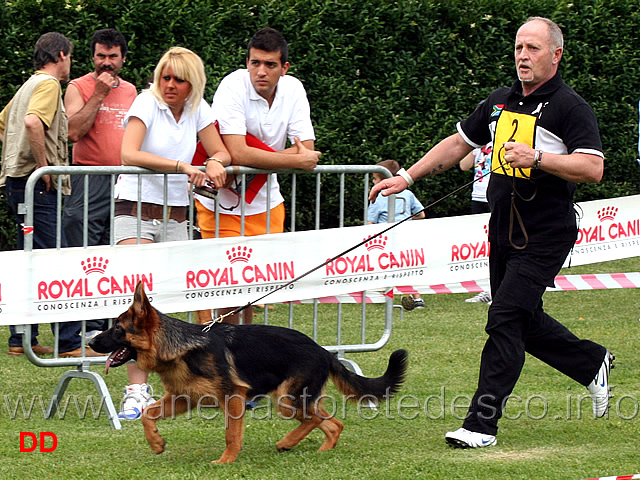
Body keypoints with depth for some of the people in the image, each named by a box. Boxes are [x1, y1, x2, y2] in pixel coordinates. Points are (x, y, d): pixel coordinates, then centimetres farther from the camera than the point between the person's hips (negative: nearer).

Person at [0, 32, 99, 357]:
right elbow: (32, 122, -28)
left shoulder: (28, 85, 20)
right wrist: (44, 166, -20)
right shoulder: (48, 84, -9)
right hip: (36, 183, -10)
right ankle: (69, 343, -13)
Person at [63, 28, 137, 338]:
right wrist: (99, 94, -12)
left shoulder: (131, 91, 16)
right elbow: (74, 131, -14)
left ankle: (114, 323, 8)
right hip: (89, 182, -5)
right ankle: (89, 327, -13)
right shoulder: (78, 88, 0)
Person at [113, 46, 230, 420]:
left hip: (176, 214, 5)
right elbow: (129, 154, -22)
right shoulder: (147, 103, -8)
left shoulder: (198, 109, 7)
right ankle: (137, 390, -19)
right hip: (136, 207, -5)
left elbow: (222, 152, 11)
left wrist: (216, 163, -13)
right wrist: (182, 166, -28)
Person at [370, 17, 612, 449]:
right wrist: (407, 178, 16)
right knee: (525, 321, 15)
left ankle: (482, 424, -11)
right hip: (503, 231, 8)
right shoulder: (501, 102, 13)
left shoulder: (570, 107, -9)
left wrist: (536, 158, -29)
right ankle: (593, 362, 38)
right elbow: (458, 144, 21)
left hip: (545, 237, -8)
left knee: (505, 320, -13)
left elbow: (593, 168, -19)